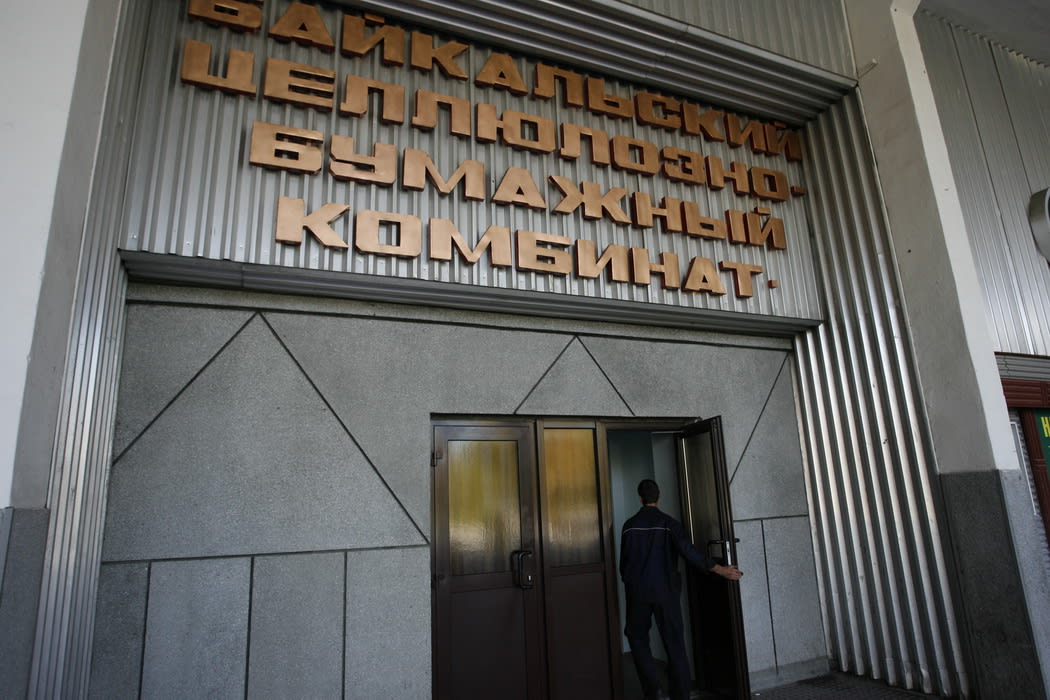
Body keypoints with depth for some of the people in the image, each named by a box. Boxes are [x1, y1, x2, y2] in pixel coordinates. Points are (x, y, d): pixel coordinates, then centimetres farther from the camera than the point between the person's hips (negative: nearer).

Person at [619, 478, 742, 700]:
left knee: (638, 636, 17)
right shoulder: (668, 523, -6)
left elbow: (623, 561, 5)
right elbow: (688, 551, -16)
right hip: (665, 591, -1)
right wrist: (720, 569, -11)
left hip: (638, 591, 1)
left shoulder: (630, 525, 1)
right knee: (674, 643, 8)